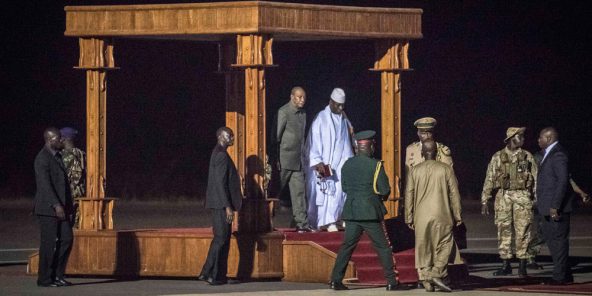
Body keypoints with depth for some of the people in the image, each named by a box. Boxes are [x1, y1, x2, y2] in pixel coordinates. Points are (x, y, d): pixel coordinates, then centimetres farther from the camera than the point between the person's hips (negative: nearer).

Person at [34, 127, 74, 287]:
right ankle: (44, 279, 4)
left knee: (67, 239, 5)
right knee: (49, 243, -4)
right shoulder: (42, 158, -13)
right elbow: (45, 184, -20)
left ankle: (57, 275, 12)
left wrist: (68, 206, 16)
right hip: (47, 208, -9)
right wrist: (56, 205, -26)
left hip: (61, 207, 9)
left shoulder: (57, 156, 16)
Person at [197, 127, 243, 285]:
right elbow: (220, 183, -20)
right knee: (221, 238, -6)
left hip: (220, 204, 10)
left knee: (222, 239, 13)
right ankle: (213, 275, -3)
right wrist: (227, 207, -22)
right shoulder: (221, 155, -15)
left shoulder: (219, 153, 16)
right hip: (221, 204, -10)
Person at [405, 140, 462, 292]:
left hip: (421, 216, 2)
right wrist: (457, 216, 9)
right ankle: (437, 274, -9)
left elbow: (409, 196, 5)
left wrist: (409, 218, 12)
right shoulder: (446, 169, -1)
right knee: (444, 245, 6)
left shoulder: (415, 171, 3)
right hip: (442, 216, -2)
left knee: (423, 248, 7)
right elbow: (454, 194, 1)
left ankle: (426, 280, 5)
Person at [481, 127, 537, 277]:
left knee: (522, 231, -4)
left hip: (522, 197, 0)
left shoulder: (527, 156, 8)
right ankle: (505, 264, 8)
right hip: (503, 196, 0)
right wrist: (484, 201, 1)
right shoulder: (498, 157, 6)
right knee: (504, 230, 0)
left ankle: (522, 265, 2)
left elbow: (535, 179, 9)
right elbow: (489, 179, 6)